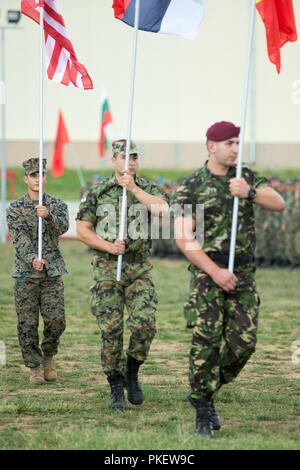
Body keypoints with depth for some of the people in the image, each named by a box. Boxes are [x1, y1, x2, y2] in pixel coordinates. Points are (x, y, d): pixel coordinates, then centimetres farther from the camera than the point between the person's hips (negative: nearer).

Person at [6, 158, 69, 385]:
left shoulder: (57, 205, 5)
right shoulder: (15, 208, 2)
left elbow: (63, 226, -15)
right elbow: (19, 238, -11)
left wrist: (47, 216, -35)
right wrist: (32, 259, -28)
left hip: (52, 272, 1)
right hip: (26, 272, -1)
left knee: (56, 320, -5)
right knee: (27, 324, -1)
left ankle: (48, 357, 19)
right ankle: (35, 368, 9)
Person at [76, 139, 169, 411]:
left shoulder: (149, 189, 6)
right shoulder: (98, 193, 6)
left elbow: (162, 210, -16)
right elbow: (82, 230, 4)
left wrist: (133, 187, -18)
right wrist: (108, 246, -10)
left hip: (140, 269, 0)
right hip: (106, 269, 0)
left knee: (144, 324, -15)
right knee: (110, 330, -4)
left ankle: (132, 374, 9)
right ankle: (116, 389, 7)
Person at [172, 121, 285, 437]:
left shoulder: (247, 178, 10)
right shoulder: (191, 186, -3)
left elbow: (279, 204, -2)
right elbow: (184, 238, -9)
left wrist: (250, 192, -19)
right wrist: (215, 272, -17)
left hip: (243, 272, 4)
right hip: (207, 271, -4)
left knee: (243, 342, -3)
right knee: (206, 341, -10)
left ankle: (204, 393, 18)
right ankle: (203, 413, -2)